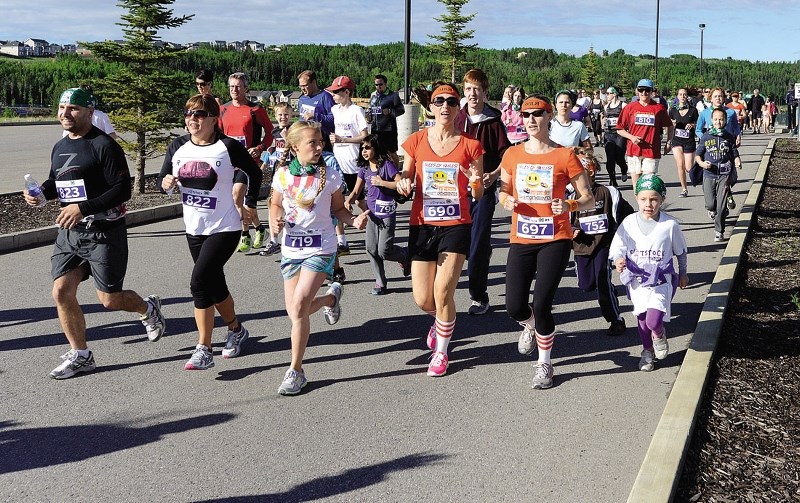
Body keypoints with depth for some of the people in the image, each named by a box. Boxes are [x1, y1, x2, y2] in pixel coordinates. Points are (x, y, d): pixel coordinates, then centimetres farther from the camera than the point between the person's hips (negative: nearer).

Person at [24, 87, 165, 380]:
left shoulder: (104, 145, -12)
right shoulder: (59, 148, 13)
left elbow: (123, 190, -17)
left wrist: (83, 208, -23)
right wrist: (40, 192, 4)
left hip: (104, 232, -7)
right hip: (69, 233, 7)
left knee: (109, 300, -3)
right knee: (61, 292, -1)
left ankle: (148, 308, 31)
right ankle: (80, 356, 15)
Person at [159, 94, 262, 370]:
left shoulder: (228, 147, -11)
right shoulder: (178, 147, 1)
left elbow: (255, 173, 3)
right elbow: (163, 177, 9)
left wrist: (250, 204, 5)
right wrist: (166, 183, -14)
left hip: (224, 228, -6)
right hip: (194, 228, 6)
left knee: (199, 282, -18)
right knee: (214, 285, 16)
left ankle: (203, 350, -10)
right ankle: (236, 330, 40)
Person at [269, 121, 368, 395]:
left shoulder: (329, 176, -6)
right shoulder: (282, 174, -1)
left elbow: (338, 209, 4)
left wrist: (354, 220, -16)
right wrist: (275, 219, -9)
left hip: (320, 249, -4)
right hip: (291, 249, 4)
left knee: (299, 306, -17)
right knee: (294, 312, 6)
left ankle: (295, 371, -3)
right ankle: (331, 297, 41)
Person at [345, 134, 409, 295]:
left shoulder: (387, 165, -9)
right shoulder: (364, 169, 8)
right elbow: (356, 191, 10)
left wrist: (381, 182, -18)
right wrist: (348, 200, -10)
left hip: (387, 213, -6)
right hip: (372, 213, 6)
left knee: (384, 251, -9)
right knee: (371, 250, 3)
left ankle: (405, 255, 22)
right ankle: (381, 283, 15)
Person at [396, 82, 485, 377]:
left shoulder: (470, 146, -1)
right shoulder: (416, 142, 2)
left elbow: (479, 197, 3)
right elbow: (406, 180, 11)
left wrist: (476, 183, -20)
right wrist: (403, 185, -13)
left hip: (456, 226, -2)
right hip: (422, 225, 2)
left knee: (442, 294, -6)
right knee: (422, 299, 3)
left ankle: (441, 352, 18)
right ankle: (442, 320, 41)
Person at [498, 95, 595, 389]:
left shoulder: (565, 156, -5)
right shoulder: (512, 155, 4)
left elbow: (589, 200, -2)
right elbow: (503, 190, 18)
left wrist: (569, 205, -23)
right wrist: (506, 200, -6)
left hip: (555, 239, -3)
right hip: (521, 240, 3)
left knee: (541, 305, -9)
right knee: (514, 307, 0)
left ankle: (544, 364, 15)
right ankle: (531, 326, 39)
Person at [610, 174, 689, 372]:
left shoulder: (670, 225, -10)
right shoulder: (628, 223, -8)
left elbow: (681, 251, 6)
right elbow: (617, 247, -3)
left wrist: (683, 274, 18)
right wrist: (618, 260, -26)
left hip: (661, 281, -2)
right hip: (637, 280, 2)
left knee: (653, 321, -15)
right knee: (642, 318, 13)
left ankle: (659, 335, 21)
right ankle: (647, 351, 38)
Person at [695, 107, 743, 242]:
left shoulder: (729, 137, 2)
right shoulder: (706, 137, 1)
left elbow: (734, 154, 7)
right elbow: (697, 155, 7)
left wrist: (738, 162, -14)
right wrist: (701, 163, -13)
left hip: (724, 175, -1)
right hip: (709, 174, 1)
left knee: (721, 204, -6)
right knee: (710, 204, 3)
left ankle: (719, 231, 2)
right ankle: (712, 210, 41)